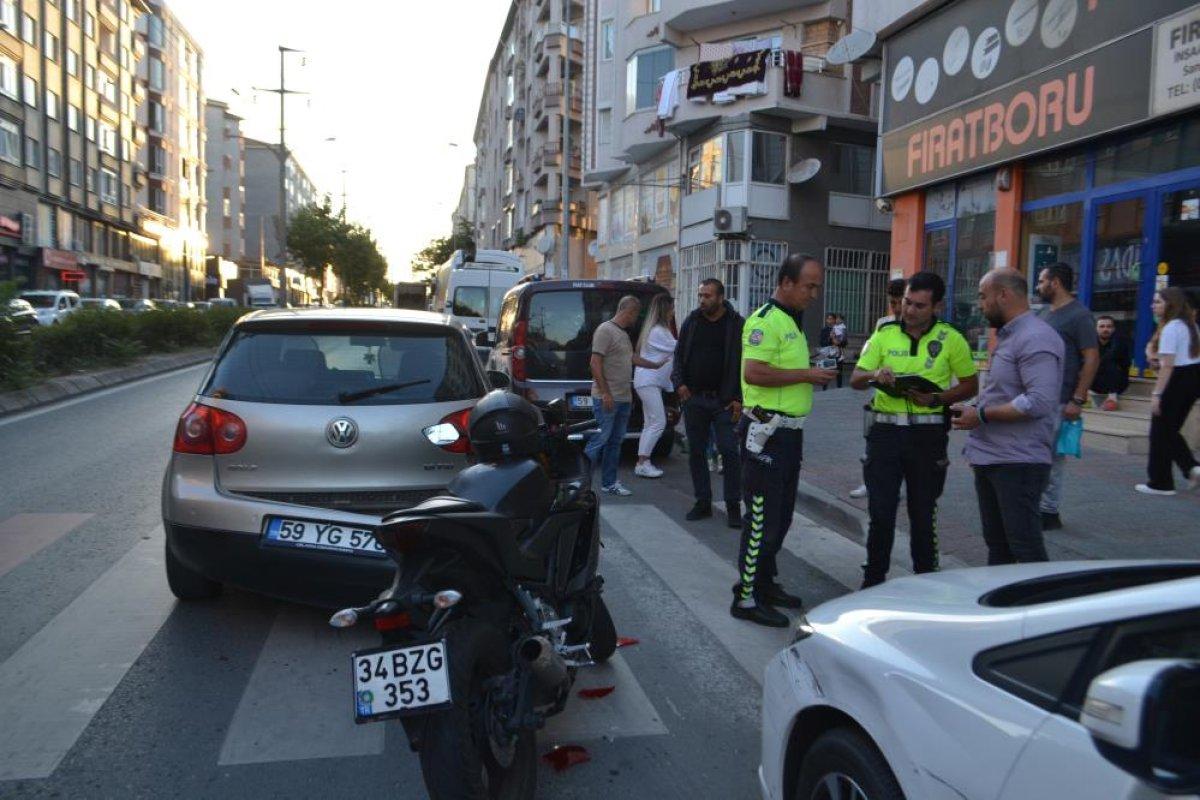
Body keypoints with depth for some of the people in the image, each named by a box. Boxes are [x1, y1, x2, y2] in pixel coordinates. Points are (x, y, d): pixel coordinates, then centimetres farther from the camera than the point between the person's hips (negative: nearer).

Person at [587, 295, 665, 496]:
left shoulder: (623, 333, 17)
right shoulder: (605, 330, -12)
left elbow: (632, 358, 32)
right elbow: (595, 363, -17)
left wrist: (657, 365, 39)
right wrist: (605, 393, -20)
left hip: (624, 398, 9)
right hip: (607, 399, -9)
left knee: (615, 442, 11)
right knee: (600, 440, -9)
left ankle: (609, 483, 18)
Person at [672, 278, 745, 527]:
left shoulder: (737, 325, -3)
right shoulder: (691, 322, 8)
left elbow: (745, 363, -4)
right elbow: (679, 356, 14)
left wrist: (738, 398, -10)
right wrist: (679, 383, -2)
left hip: (723, 401, -4)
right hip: (693, 399, 4)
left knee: (730, 452, -4)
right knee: (696, 452, 9)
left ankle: (733, 506, 7)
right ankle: (703, 502, 20)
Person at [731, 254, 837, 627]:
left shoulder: (792, 321, 17)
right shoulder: (765, 320, -15)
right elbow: (754, 373, -26)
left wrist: (813, 375, 12)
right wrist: (806, 375, -19)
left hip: (789, 431, 10)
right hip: (767, 431, -10)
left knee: (781, 515, 17)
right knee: (762, 518, -5)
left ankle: (765, 582, 29)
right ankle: (746, 597, 5)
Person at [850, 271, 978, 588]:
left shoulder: (951, 339, 0)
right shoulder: (884, 335, 5)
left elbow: (970, 385, 5)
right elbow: (855, 379, 6)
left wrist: (937, 399, -13)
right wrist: (874, 374, -17)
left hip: (928, 434, -1)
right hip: (885, 430, 1)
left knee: (923, 514, 9)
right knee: (880, 512, 3)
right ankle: (873, 579, 17)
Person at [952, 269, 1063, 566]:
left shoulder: (1036, 338, -16)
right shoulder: (1007, 337, 17)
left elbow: (1039, 402, -26)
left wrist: (982, 415, -18)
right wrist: (972, 409, 10)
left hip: (1018, 463, -10)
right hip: (990, 459, 10)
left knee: (1025, 549, -4)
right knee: (997, 544, 17)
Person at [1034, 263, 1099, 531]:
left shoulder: (1079, 315, -10)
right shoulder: (1046, 314, 15)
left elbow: (1092, 359, -15)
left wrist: (1078, 400, -20)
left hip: (1058, 401, -8)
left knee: (1051, 458, -2)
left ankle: (1049, 512, 6)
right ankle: (1036, 506, 22)